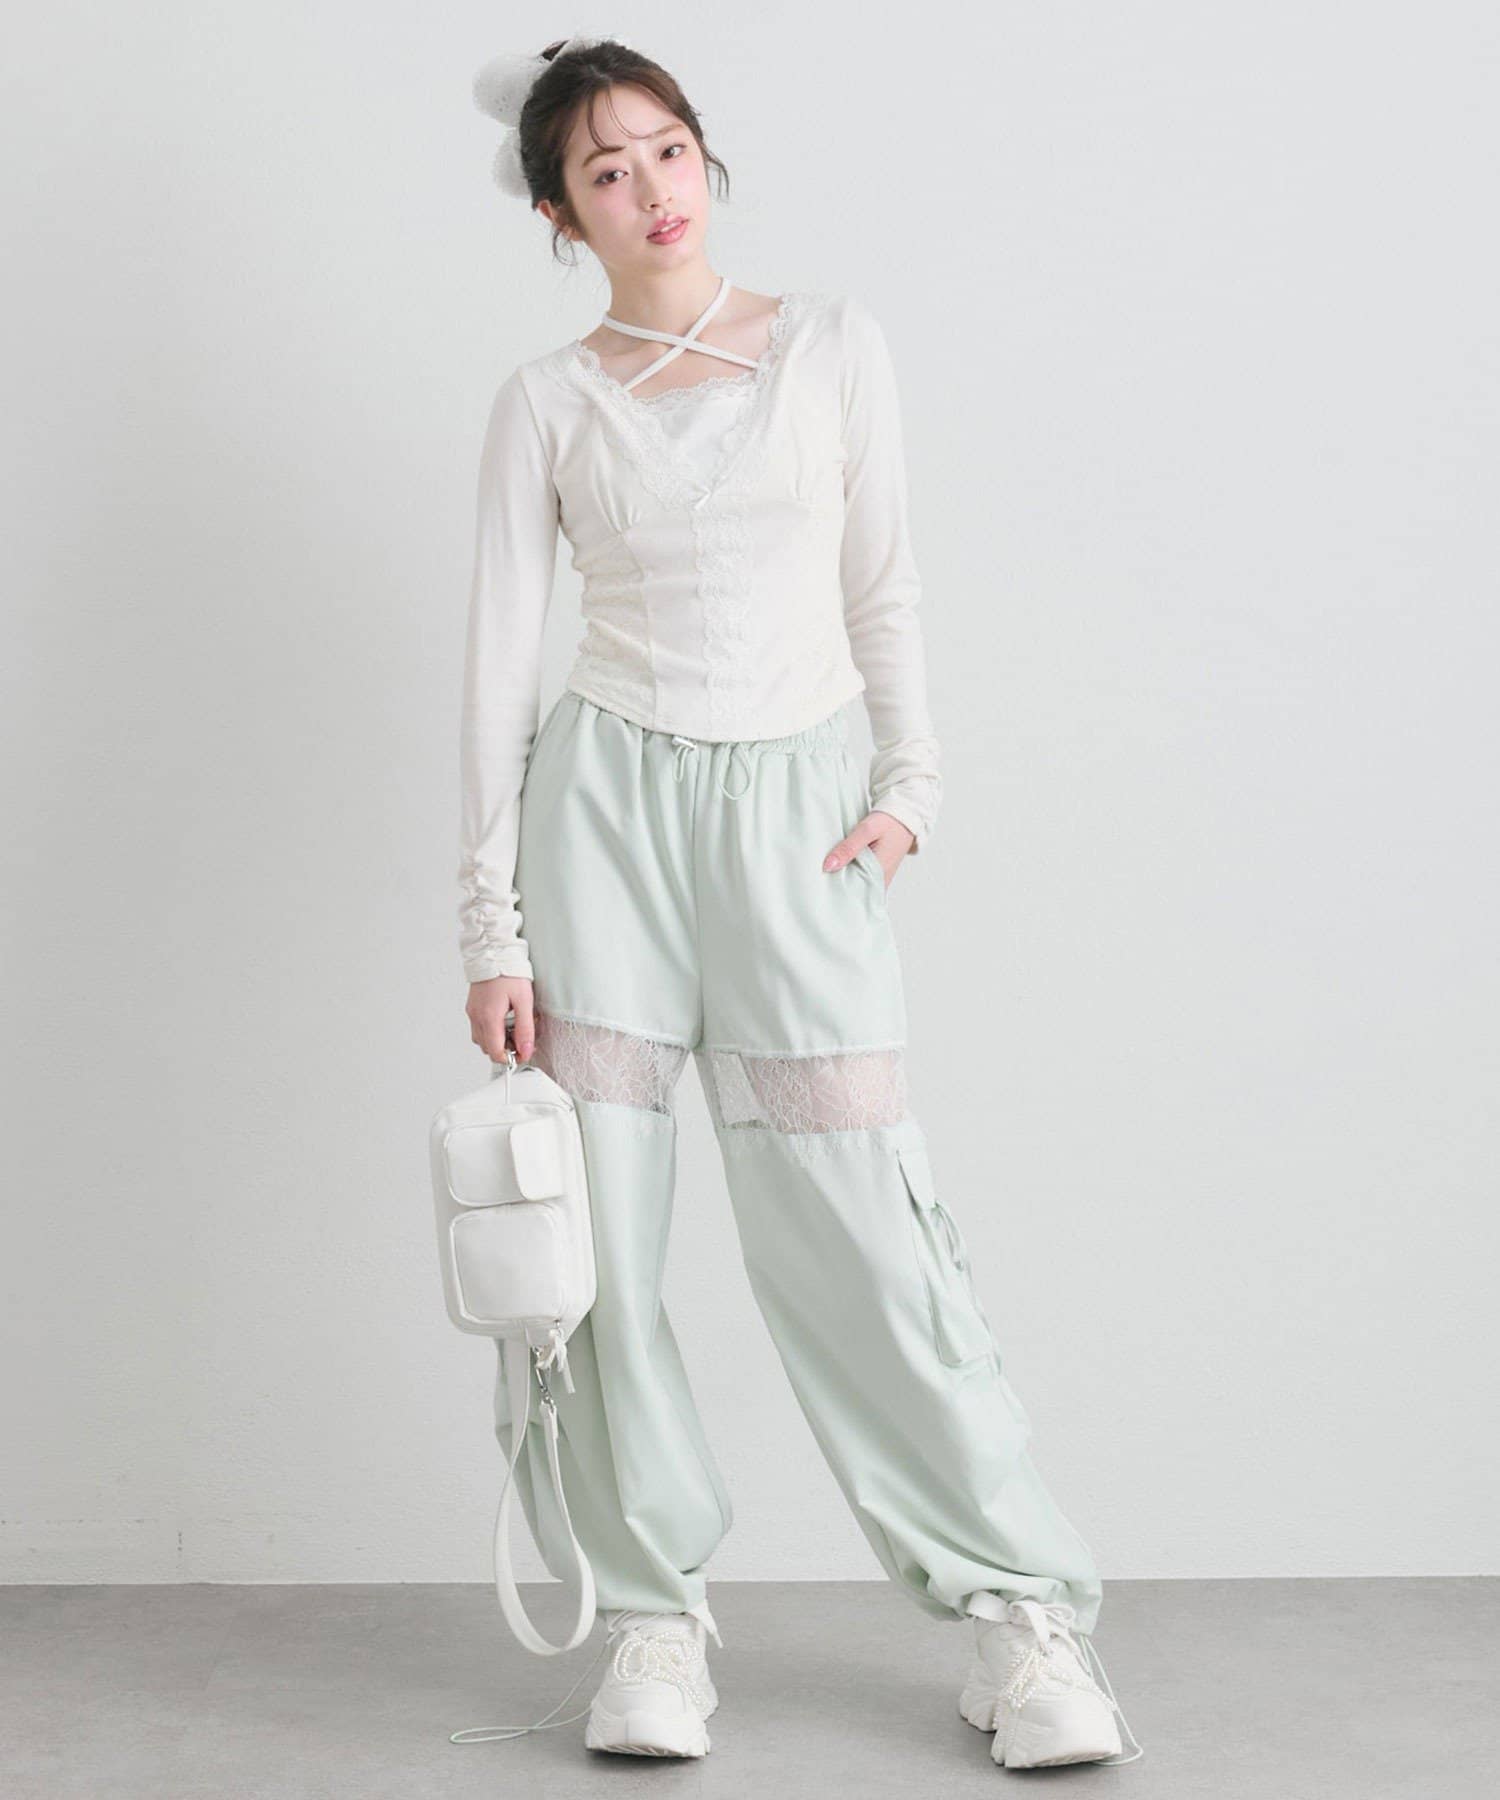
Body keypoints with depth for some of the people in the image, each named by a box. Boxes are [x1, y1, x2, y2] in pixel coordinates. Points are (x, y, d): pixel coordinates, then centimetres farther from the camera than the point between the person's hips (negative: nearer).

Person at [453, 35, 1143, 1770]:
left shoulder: (832, 342, 7)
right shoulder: (546, 403, 4)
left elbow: (881, 584, 12)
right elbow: (500, 662, 2)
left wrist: (910, 777, 1)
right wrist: (489, 928, -3)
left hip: (790, 806, 0)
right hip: (605, 799, 0)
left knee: (857, 1221, -3)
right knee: (602, 1232, 0)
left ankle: (1020, 1607, 9)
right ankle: (655, 1611, 14)